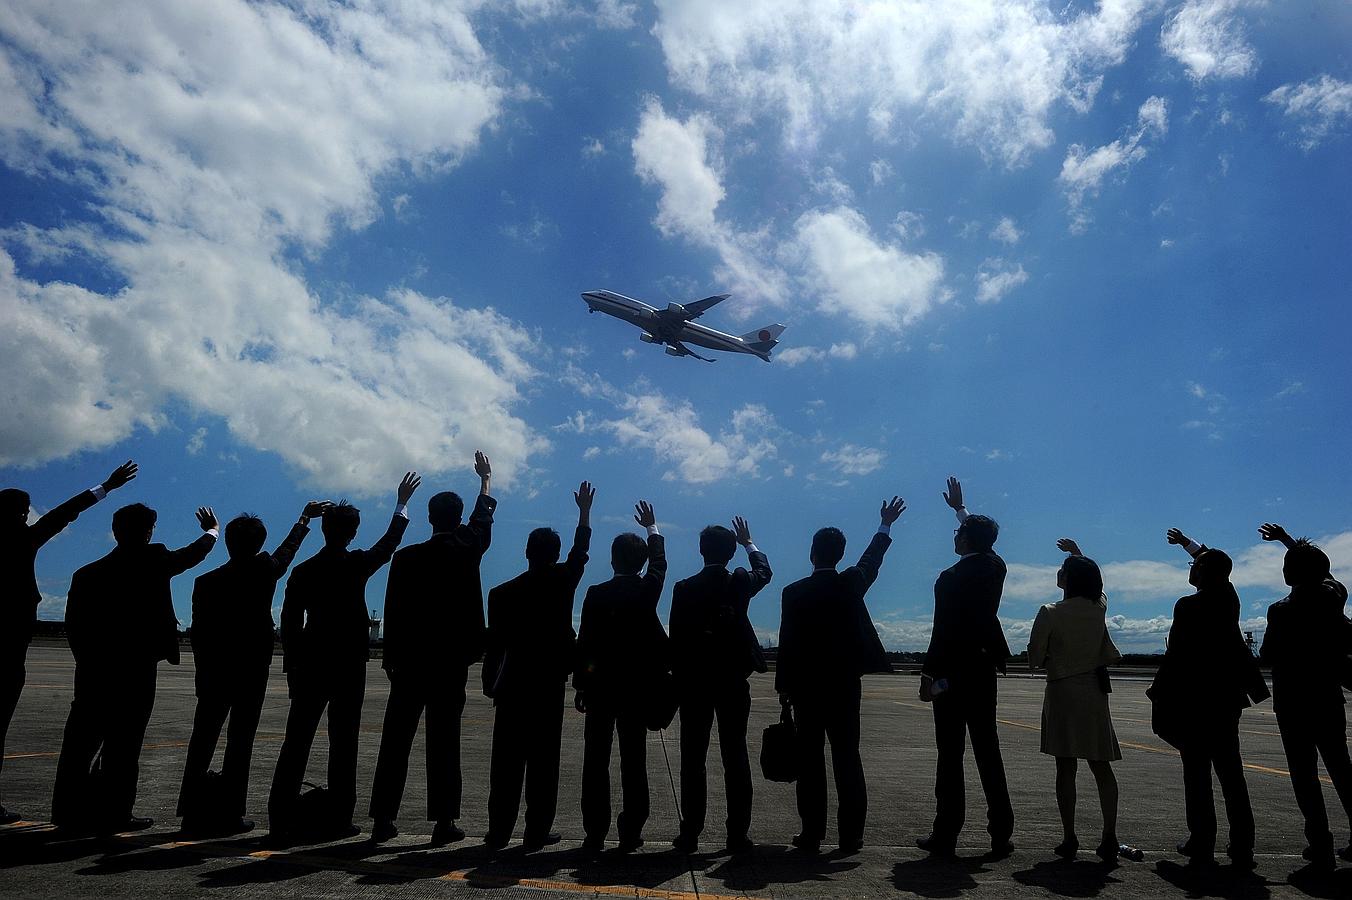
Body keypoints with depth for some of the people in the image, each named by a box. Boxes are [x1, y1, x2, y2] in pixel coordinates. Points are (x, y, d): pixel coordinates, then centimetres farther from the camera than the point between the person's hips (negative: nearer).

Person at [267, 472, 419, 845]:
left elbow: (289, 623, 4)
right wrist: (402, 502, 21)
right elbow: (390, 542, 9)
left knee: (296, 742, 6)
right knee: (343, 742, 4)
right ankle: (336, 819, 7)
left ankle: (282, 822, 6)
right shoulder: (357, 564, -7)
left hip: (310, 664, 3)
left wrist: (292, 668, 12)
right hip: (349, 664, -3)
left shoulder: (302, 571, 2)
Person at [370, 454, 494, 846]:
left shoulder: (405, 557, -3)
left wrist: (391, 656, 10)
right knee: (444, 740, 2)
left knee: (396, 739, 8)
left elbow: (393, 611, 0)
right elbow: (483, 518, 18)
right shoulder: (468, 549, -3)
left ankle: (383, 819, 14)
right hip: (452, 659, -1)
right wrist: (485, 479, 34)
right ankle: (443, 821, 5)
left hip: (410, 660, 1)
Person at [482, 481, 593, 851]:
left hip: (512, 685, 2)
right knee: (543, 760, 4)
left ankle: (498, 831, 13)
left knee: (506, 761, 7)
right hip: (549, 685, -2)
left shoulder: (501, 592, -1)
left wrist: (490, 685, 12)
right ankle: (537, 831, 8)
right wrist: (585, 511, 23)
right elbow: (580, 549, 12)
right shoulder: (562, 581, -5)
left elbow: (494, 645, 1)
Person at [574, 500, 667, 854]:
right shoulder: (649, 588, -3)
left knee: (596, 760, 6)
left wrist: (580, 685, 2)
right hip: (640, 686, 1)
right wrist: (652, 528, 34)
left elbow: (585, 643, -6)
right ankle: (630, 832, 10)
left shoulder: (596, 593, -7)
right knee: (634, 759, 7)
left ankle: (594, 834, 9)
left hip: (602, 685, -1)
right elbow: (659, 562, 18)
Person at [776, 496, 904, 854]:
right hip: (844, 684, 2)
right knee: (847, 758, 7)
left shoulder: (794, 592, -8)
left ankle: (812, 834, 7)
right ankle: (850, 835, 10)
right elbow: (871, 561, 19)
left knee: (810, 759, 3)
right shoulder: (851, 584, -2)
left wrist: (784, 687, 3)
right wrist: (885, 525, 34)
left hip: (805, 685, -2)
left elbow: (786, 643, -6)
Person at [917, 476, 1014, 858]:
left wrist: (928, 675, -12)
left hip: (952, 673, -6)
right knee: (988, 754, 11)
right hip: (984, 671, 6)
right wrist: (960, 508, 39)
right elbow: (982, 539, 26)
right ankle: (1000, 836, 15)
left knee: (950, 755, 0)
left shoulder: (951, 578, -16)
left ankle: (945, 835, 7)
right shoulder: (995, 567, 4)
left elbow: (942, 632, -19)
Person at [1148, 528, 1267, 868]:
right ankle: (1242, 846, 14)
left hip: (1193, 699, -6)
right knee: (1230, 771, 11)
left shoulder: (1188, 606, -14)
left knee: (1197, 773, 1)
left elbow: (1175, 655, -15)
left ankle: (1202, 843, 5)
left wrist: (1160, 695, -5)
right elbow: (1216, 565, 25)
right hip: (1226, 698, 6)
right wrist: (1187, 542, 37)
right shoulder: (1228, 599, 4)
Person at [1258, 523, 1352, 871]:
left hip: (1293, 701, -5)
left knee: (1303, 770, 2)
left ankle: (1320, 843, 2)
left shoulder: (1281, 610, -16)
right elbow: (1321, 569, 20)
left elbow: (1268, 656, -10)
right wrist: (1287, 540, 28)